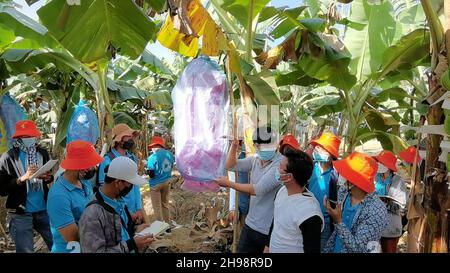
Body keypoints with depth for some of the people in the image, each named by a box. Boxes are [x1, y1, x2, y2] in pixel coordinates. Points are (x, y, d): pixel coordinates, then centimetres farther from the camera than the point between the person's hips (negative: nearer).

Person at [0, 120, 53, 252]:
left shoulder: (43, 153, 2)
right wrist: (22, 178, -22)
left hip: (44, 209, 3)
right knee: (25, 250, 7)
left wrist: (47, 177, -9)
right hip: (21, 213, -3)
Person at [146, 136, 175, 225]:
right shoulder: (170, 154, -2)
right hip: (167, 182, 6)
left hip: (156, 184, -6)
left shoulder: (153, 157, -20)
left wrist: (148, 170, 2)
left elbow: (151, 175, -17)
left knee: (157, 207, 8)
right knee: (165, 205, 19)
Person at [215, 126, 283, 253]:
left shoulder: (280, 163, -23)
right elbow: (230, 166, 9)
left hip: (270, 228, -7)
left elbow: (257, 190, -25)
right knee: (243, 250, 18)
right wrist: (234, 145, -5)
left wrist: (228, 183, -13)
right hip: (251, 223, 7)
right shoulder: (255, 160, 3)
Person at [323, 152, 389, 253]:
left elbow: (357, 248, -26)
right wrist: (327, 249, 8)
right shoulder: (343, 192, -8)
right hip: (334, 249, 5)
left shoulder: (377, 210, -27)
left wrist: (338, 221, -31)